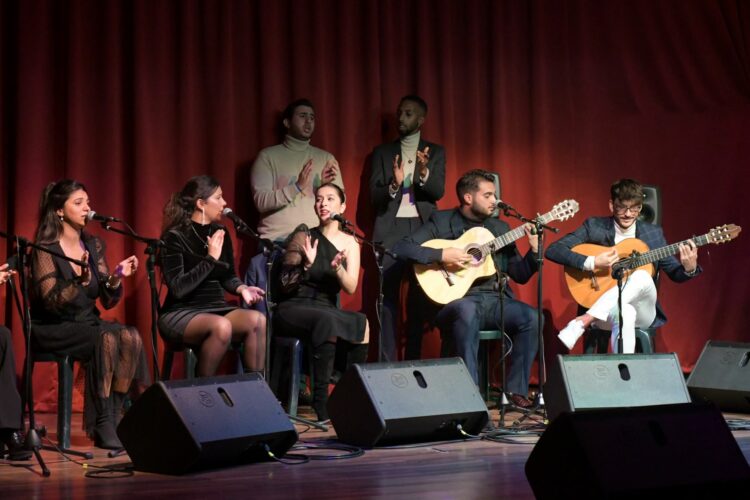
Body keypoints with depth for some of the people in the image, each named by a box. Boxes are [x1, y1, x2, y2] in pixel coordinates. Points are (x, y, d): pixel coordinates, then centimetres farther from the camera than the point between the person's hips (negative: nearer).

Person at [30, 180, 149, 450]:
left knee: (131, 337, -25)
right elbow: (50, 301, -21)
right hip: (52, 328, -6)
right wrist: (81, 281, -36)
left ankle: (114, 417, -19)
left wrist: (116, 278, -14)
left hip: (87, 322, 6)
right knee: (107, 339, -33)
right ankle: (102, 425, -26)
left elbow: (107, 301, 7)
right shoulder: (45, 249, -10)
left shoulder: (94, 245, 8)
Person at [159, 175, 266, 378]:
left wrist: (242, 288, -3)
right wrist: (211, 259, -20)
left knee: (258, 320, -25)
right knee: (221, 326, -37)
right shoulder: (174, 237, -10)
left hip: (216, 308, 6)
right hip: (181, 313, -6)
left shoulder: (220, 232, 9)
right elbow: (178, 288, -20)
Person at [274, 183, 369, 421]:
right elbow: (286, 286, -5)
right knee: (327, 320, -37)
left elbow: (351, 287, -2)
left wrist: (338, 267, -22)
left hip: (327, 310, 4)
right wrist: (306, 265, -22)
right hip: (293, 309, -4)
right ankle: (320, 399, -34)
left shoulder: (349, 242, 9)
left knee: (362, 324, -28)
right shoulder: (303, 237, -1)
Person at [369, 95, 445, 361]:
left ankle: (413, 361, 4)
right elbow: (374, 195, 3)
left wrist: (424, 173, -23)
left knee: (419, 299, -2)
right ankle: (387, 362, -5)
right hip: (390, 230, 0)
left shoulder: (435, 152, 10)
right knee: (387, 298, -6)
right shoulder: (382, 152, 11)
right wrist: (393, 185, -18)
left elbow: (438, 191, -3)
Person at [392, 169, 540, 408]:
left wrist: (534, 249, -2)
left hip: (495, 299, 5)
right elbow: (402, 248, -7)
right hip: (455, 298, -4)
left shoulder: (500, 227, 17)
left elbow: (520, 275, 16)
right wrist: (442, 255, -16)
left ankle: (516, 390, -12)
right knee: (467, 312, -39)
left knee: (531, 317, -23)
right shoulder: (441, 221, 4)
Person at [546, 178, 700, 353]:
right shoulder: (594, 226, 0)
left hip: (642, 311, 3)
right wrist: (592, 263, -20)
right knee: (625, 313, -40)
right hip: (604, 309, -3)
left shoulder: (653, 233, 8)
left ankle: (583, 321, -35)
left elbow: (675, 274, 13)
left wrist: (689, 268, -12)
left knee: (643, 276, -33)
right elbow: (553, 250, -8)